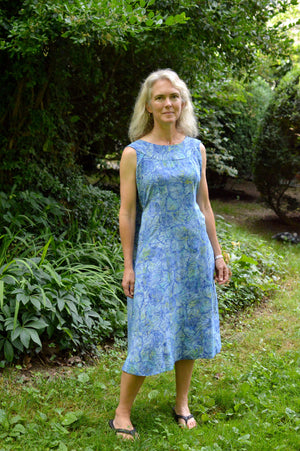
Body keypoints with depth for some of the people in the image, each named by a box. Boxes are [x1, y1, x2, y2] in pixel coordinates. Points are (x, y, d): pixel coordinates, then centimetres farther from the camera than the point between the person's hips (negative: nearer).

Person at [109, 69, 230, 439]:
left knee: (190, 327, 10)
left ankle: (181, 403, 28)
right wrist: (128, 266, -7)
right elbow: (126, 213, -4)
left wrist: (216, 252, 10)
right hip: (154, 253, -4)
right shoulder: (134, 154, -5)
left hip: (193, 251, 4)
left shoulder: (195, 148, 6)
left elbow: (204, 205, 11)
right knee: (150, 334, -4)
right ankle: (122, 412, 12)